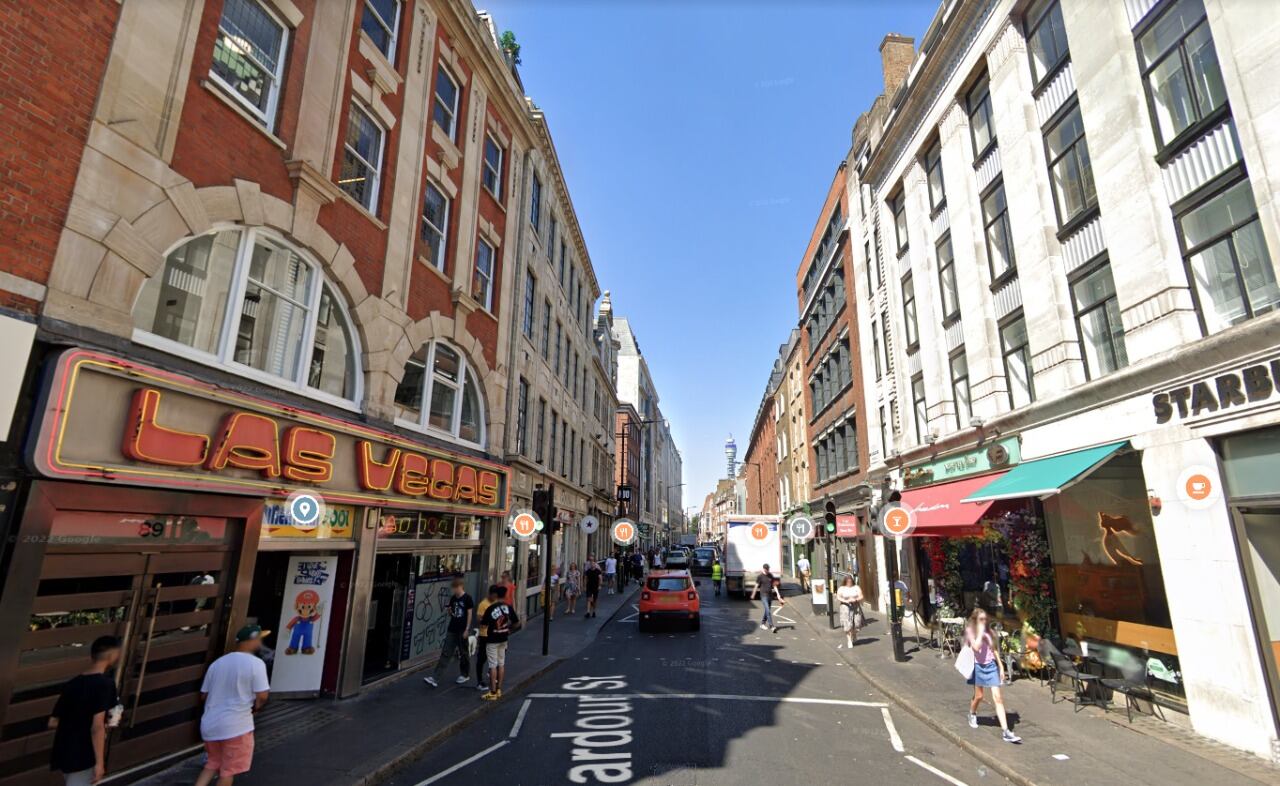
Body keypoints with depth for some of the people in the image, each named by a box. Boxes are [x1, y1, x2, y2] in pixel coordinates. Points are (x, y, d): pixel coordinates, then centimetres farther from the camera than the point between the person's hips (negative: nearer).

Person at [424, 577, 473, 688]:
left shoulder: (467, 598, -10)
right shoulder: (453, 598, 7)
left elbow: (470, 614, -10)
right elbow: (450, 614, 15)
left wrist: (467, 630, -12)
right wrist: (448, 611, -8)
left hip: (462, 631, -5)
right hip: (452, 630, 5)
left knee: (463, 654, 9)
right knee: (445, 653, 2)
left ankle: (464, 675, 25)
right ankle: (435, 678, 0)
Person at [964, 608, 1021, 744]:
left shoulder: (988, 631, 5)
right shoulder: (970, 631, -8)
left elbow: (994, 650, 13)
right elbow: (976, 647, -24)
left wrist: (1001, 666, 8)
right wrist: (980, 632, -19)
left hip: (991, 665, 3)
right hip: (978, 666, -3)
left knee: (998, 698, -4)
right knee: (978, 696, 9)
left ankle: (1005, 731, -5)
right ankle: (972, 715, 38)